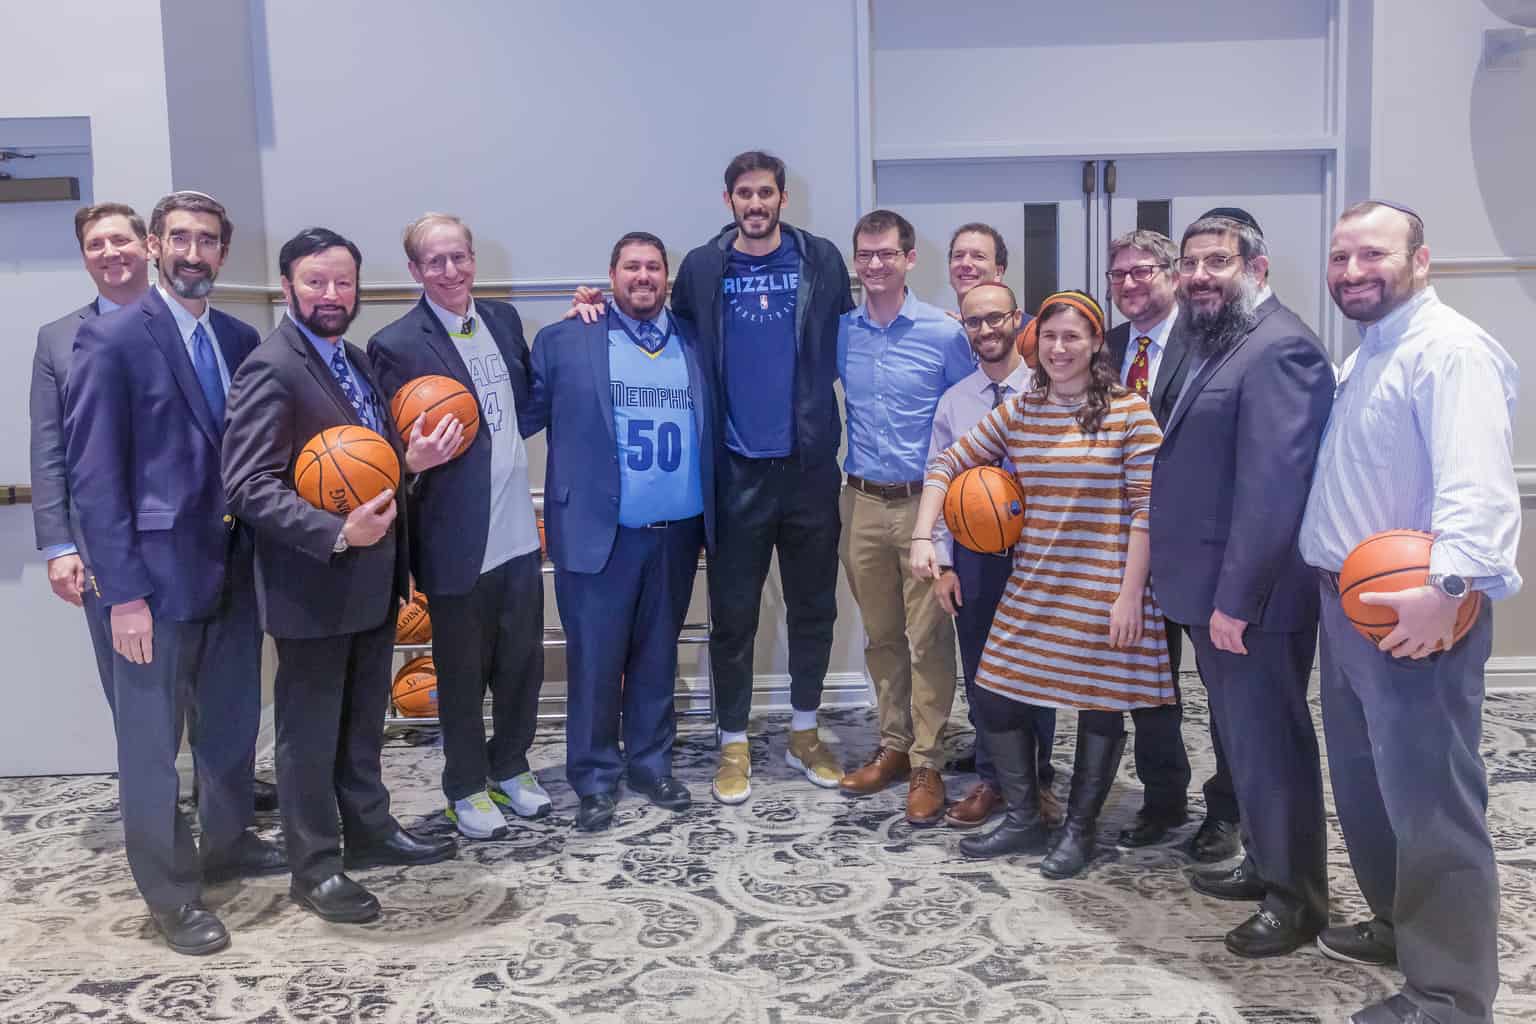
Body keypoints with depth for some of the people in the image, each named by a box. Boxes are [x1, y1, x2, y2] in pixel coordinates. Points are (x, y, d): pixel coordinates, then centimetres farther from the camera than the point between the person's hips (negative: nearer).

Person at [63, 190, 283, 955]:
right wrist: (123, 591, -17)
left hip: (234, 567, 6)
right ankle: (170, 892, 21)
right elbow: (94, 474, -13)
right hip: (158, 573, -6)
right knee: (151, 742, 7)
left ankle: (227, 841, 38)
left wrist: (260, 550, 1)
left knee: (233, 720, 18)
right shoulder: (111, 339, -9)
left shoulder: (240, 339, 8)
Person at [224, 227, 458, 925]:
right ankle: (314, 867, 20)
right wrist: (337, 533, -31)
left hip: (372, 577, 8)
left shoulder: (356, 359, 11)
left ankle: (369, 830, 37)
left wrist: (412, 458, -3)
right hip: (313, 585, -8)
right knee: (310, 728, 6)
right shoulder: (271, 369, -16)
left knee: (364, 716, 21)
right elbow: (248, 486, -21)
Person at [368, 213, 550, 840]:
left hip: (518, 529, 5)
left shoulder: (502, 318, 7)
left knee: (523, 659, 16)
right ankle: (466, 788, 30)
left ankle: (510, 766, 38)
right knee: (462, 672, 11)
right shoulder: (396, 346, -10)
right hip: (457, 539, -5)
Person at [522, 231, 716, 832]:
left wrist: (710, 518, 1)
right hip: (598, 532, -3)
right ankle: (595, 781, 19)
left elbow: (711, 431, 8)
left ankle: (650, 766, 29)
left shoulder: (695, 343, 9)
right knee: (595, 661, 4)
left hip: (677, 533, 3)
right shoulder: (565, 342, 1)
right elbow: (526, 415, -1)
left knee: (656, 655, 15)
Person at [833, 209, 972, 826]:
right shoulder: (840, 331, 4)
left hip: (924, 502, -3)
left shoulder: (944, 333, -5)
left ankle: (927, 765, 8)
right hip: (861, 503, 4)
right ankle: (894, 745, 27)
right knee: (880, 636, 13)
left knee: (928, 639, -1)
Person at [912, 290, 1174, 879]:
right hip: (1033, 585, 5)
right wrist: (922, 535, -3)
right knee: (995, 697, 4)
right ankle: (1024, 818, 25)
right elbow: (948, 463, 9)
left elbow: (1145, 508, -10)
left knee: (1100, 705, 7)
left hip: (1106, 589, -4)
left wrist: (1130, 593, -14)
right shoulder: (1018, 411, 5)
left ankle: (1079, 829, 28)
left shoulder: (1131, 412, -8)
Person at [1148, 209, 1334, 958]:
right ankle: (1264, 863, 35)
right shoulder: (1216, 345, 15)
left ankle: (1297, 898, 17)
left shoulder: (1277, 348, -17)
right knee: (1243, 737, 20)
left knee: (1269, 743, 2)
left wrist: (1235, 599, -24)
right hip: (1216, 589, 10)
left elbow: (1273, 485, -24)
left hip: (1252, 596, -10)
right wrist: (1211, 594, 15)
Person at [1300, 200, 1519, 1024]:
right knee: (1363, 783, 20)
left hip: (1413, 611, -10)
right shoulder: (1364, 355, 17)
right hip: (1347, 602, 10)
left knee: (1428, 801, -3)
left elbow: (1477, 484, -29)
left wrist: (1449, 586, -40)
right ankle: (1398, 923, 39)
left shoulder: (1450, 350, -15)